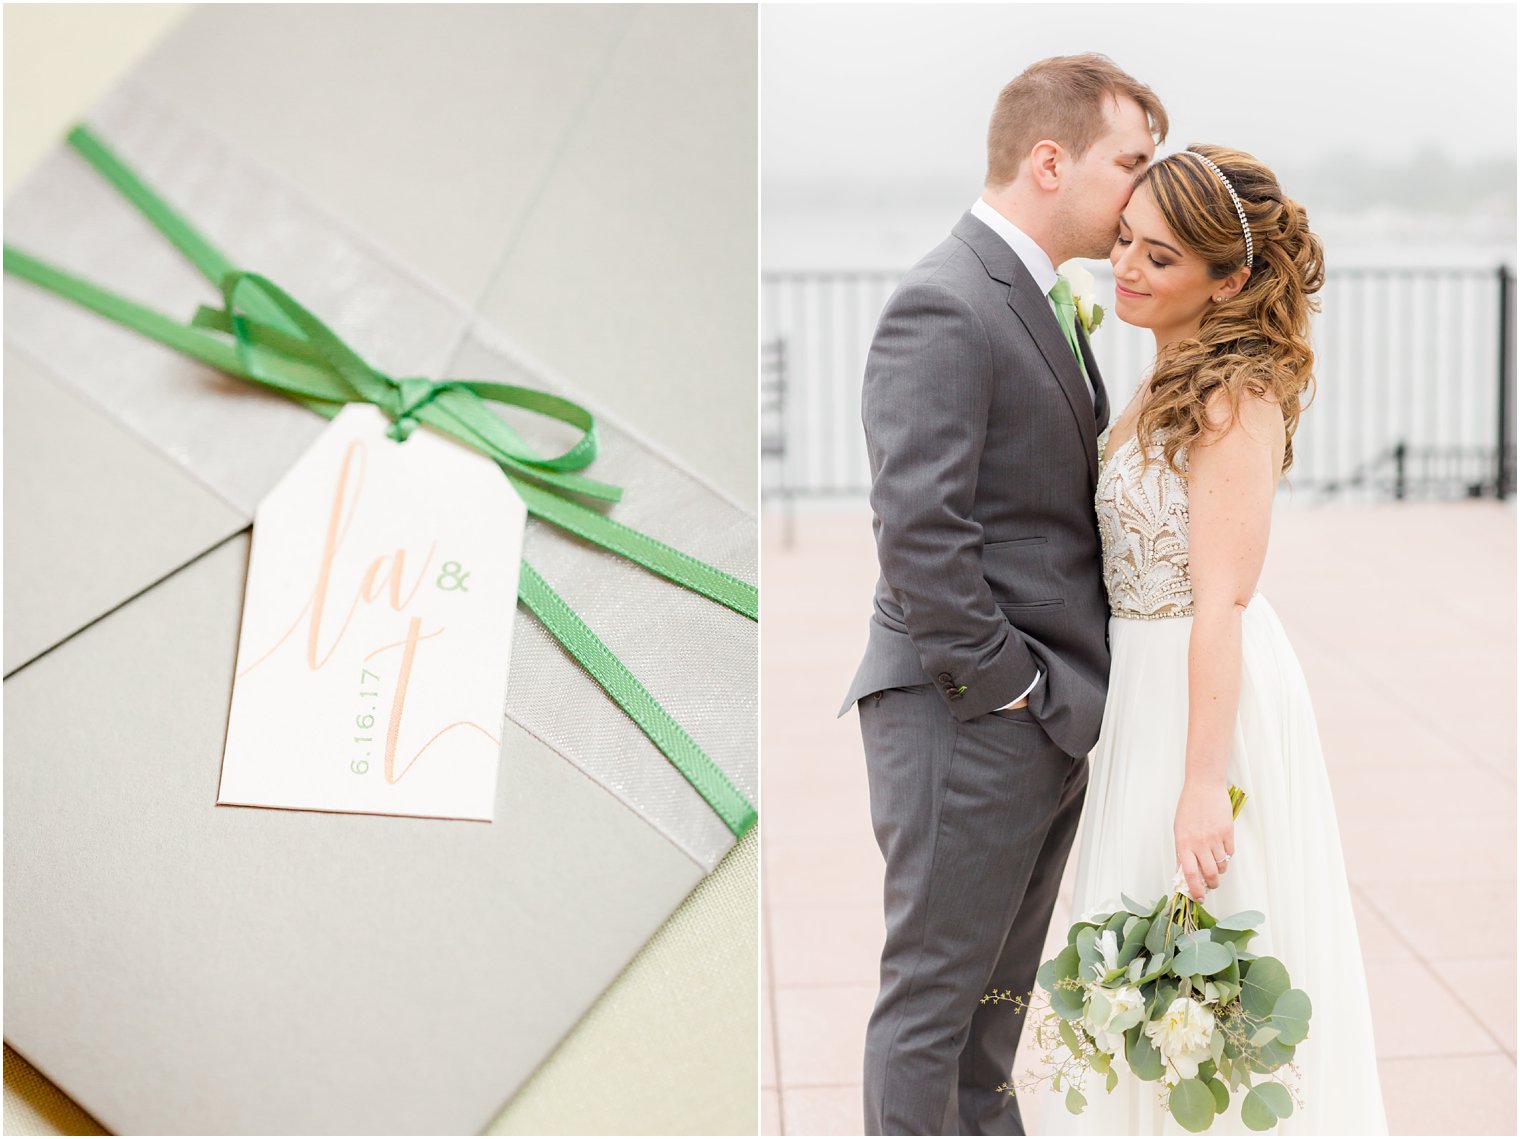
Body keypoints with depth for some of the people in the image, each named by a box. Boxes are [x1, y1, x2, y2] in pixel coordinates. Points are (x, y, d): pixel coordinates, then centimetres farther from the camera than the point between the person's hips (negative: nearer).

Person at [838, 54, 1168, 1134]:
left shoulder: (1046, 302, 14)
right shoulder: (945, 305, -17)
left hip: (1050, 717, 10)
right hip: (970, 721, -10)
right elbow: (918, 530, -24)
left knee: (1002, 985, 21)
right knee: (933, 993, 4)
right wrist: (1000, 679, -18)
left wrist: (1066, 690, 8)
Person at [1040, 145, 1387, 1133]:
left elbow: (1221, 600, -23)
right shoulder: (1168, 383, 9)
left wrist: (1205, 782, -25)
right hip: (1149, 680, 9)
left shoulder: (1236, 396, -19)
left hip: (1211, 693, -9)